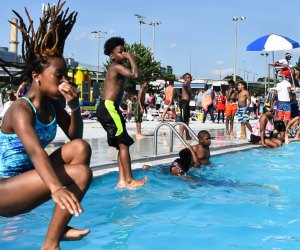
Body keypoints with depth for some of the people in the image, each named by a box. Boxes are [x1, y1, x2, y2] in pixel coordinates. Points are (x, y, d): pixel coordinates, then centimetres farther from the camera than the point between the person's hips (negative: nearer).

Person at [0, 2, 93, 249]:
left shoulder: (52, 104, 4)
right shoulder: (21, 109, -20)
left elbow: (75, 136, 9)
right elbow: (35, 151, -38)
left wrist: (74, 106, -9)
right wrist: (57, 188, -54)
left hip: (28, 177, 8)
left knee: (81, 148, -8)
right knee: (81, 174, -23)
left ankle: (61, 226, -4)